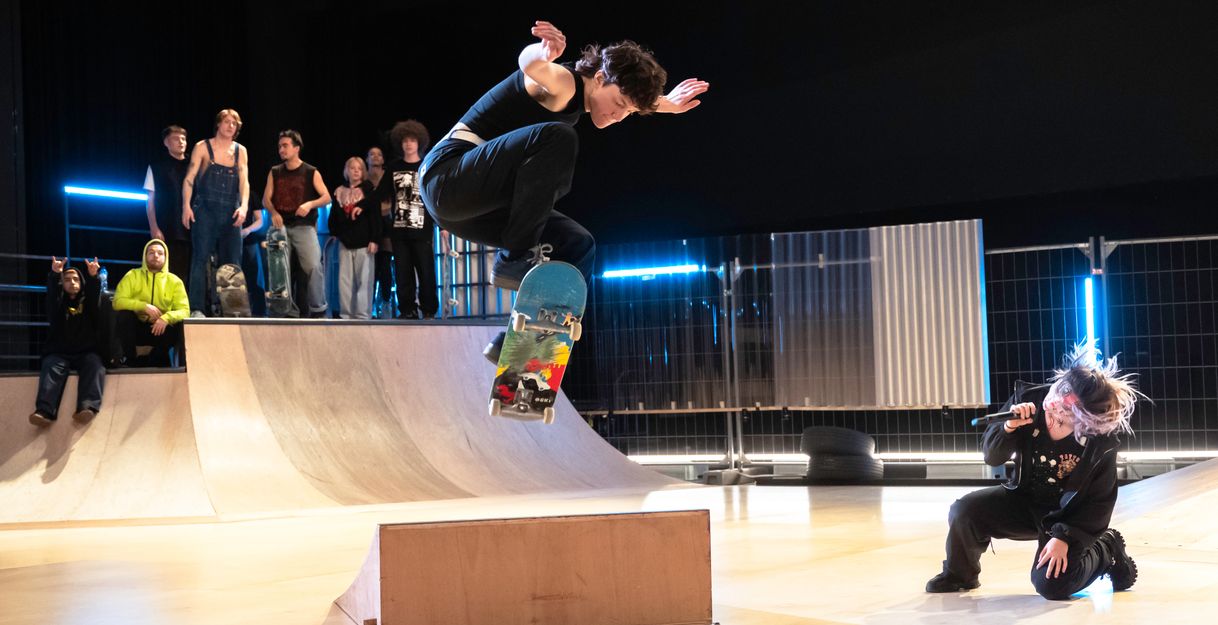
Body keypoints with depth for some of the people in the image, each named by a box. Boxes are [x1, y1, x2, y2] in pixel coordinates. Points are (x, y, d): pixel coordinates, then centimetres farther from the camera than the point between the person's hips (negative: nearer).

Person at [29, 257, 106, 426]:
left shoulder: (88, 302, 19)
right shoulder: (58, 303, 17)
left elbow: (95, 293, -3)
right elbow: (51, 292, -5)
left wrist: (93, 277, -26)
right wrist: (55, 274, -28)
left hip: (86, 353, 0)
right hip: (58, 353, 0)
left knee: (95, 365, -31)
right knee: (51, 368, -30)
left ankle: (88, 407, -53)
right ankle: (45, 411, -52)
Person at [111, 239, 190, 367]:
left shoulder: (174, 281, 0)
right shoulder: (133, 275, -2)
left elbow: (184, 311, -10)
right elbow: (118, 301, -14)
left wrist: (166, 318, -31)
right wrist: (144, 306, -28)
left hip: (160, 329, 1)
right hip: (136, 327, -1)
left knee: (181, 324, -27)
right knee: (124, 313, -29)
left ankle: (157, 359, -1)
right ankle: (129, 359, -14)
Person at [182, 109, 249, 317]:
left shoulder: (240, 151, 12)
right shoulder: (203, 147, 4)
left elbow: (244, 182, 4)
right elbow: (189, 178, -2)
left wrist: (243, 207, -12)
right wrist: (186, 206, -14)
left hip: (230, 214, 4)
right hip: (205, 211, -3)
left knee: (232, 263, 2)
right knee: (201, 259, -9)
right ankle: (197, 309, -12)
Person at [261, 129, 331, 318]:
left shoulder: (311, 173, 4)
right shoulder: (274, 172, 13)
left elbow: (327, 197, 0)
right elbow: (266, 199, 9)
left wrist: (310, 204, -18)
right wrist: (273, 212, -12)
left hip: (304, 226, -3)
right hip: (281, 226, 3)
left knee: (313, 266, -18)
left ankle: (318, 309, -6)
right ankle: (290, 311, 5)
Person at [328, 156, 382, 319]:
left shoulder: (368, 189, 3)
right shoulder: (339, 192, 13)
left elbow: (375, 215, -3)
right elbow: (334, 216, 15)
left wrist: (374, 239, -11)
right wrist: (335, 234, 3)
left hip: (363, 243, -4)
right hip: (345, 243, 4)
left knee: (364, 280, -5)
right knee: (344, 280, 2)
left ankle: (363, 315, -3)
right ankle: (346, 314, 5)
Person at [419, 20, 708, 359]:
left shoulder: (577, 98, 14)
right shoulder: (563, 84, -15)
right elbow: (531, 64, -40)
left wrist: (666, 104, 37)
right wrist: (544, 53, -61)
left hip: (476, 203, 10)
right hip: (448, 173, -10)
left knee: (577, 245, 8)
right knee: (555, 137, -29)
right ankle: (516, 260, -24)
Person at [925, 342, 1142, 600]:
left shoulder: (1103, 441, -26)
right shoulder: (1029, 399, -20)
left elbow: (1099, 501, -14)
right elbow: (992, 457, -11)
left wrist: (1064, 537, -23)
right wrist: (1009, 428, -32)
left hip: (1070, 514, -3)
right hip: (1024, 499, 3)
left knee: (1051, 584, -23)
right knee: (964, 511, -22)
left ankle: (1106, 550, 9)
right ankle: (959, 575, 9)